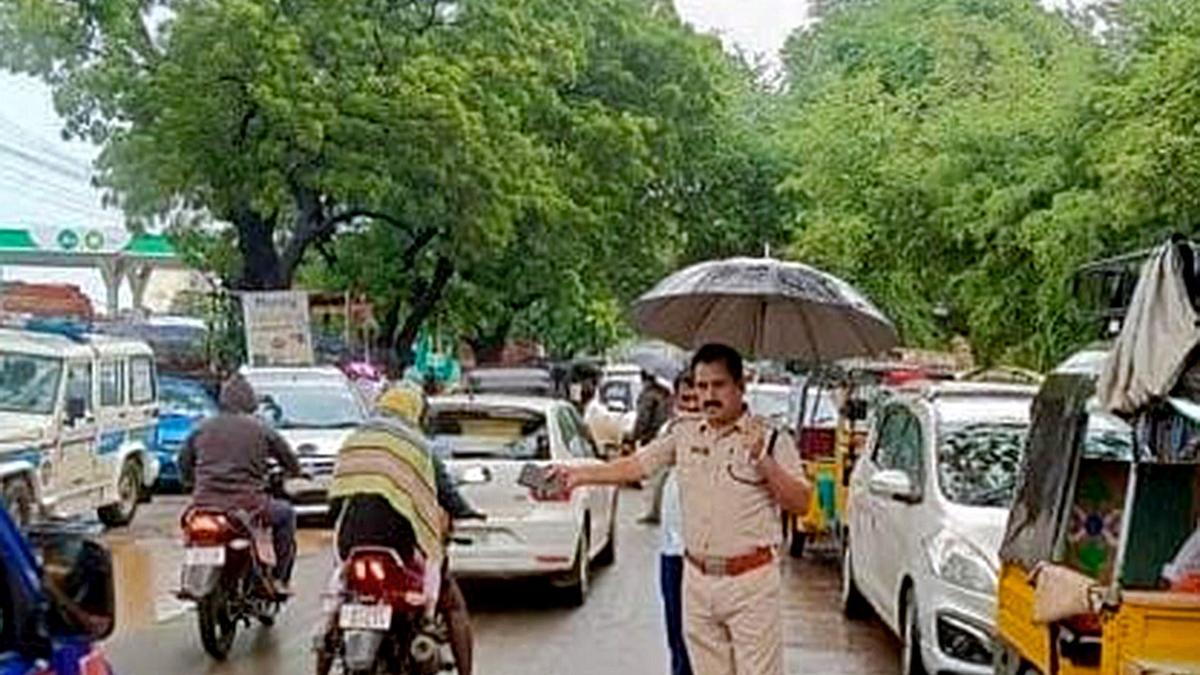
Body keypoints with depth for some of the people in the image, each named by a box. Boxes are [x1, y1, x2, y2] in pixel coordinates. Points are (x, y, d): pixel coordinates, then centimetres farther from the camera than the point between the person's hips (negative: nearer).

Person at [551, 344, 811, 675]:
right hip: (697, 579, 5)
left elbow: (800, 502, -10)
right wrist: (579, 474, 6)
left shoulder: (772, 438, -5)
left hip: (751, 581, -5)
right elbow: (636, 465, 11)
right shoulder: (684, 434, 8)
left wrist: (763, 460, -21)